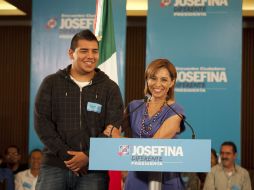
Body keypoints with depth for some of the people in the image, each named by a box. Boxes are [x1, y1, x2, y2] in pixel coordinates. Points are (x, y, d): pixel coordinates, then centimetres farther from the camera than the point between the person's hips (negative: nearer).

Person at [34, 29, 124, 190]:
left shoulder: (110, 88, 7)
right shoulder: (51, 83, 8)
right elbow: (42, 121, 0)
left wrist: (89, 156, -13)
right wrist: (65, 154, -10)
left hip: (94, 169, 0)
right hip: (55, 165, 0)